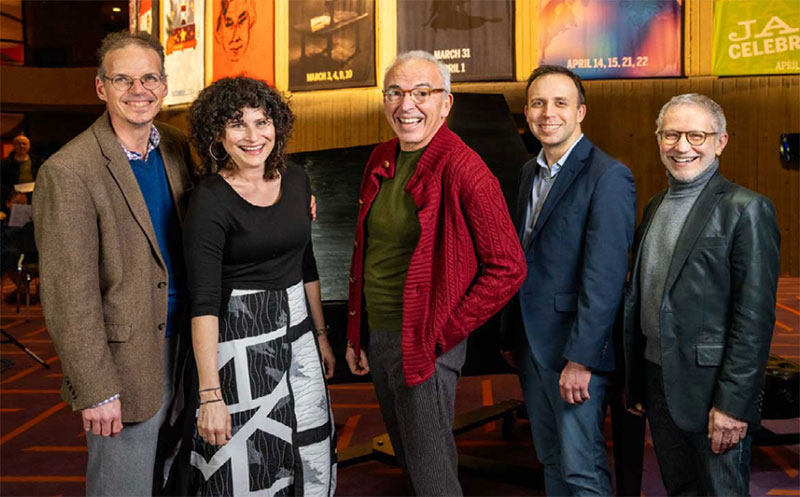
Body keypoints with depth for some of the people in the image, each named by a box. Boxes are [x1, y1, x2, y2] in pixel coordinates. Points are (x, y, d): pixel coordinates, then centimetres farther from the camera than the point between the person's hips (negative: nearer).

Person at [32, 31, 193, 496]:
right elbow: (69, 294, -17)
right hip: (125, 360, -6)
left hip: (182, 344, 6)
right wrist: (95, 389, -16)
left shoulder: (176, 146, 3)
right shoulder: (67, 172, -18)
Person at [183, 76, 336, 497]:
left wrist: (320, 334, 17)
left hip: (296, 329, 6)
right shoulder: (209, 200, -16)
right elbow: (203, 302, -19)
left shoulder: (295, 179, 3)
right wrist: (210, 395, -23)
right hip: (240, 338, -6)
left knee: (315, 463, 14)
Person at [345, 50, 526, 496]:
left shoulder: (463, 170, -16)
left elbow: (508, 268, -16)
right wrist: (356, 334, 14)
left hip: (425, 345, -7)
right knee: (406, 452, 22)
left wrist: (444, 333, -15)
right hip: (376, 337, 7)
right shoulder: (381, 162, 6)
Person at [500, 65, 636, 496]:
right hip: (532, 343, 8)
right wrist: (512, 336, 16)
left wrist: (581, 359, -20)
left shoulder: (608, 177, -14)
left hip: (575, 347, -8)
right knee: (551, 460, 18)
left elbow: (604, 277, -19)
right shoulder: (531, 172, 12)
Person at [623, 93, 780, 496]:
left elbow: (755, 317, -15)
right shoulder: (655, 207, 11)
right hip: (658, 383, 7)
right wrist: (634, 383, 14)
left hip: (711, 387, -7)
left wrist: (733, 403, -18)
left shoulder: (746, 210, -11)